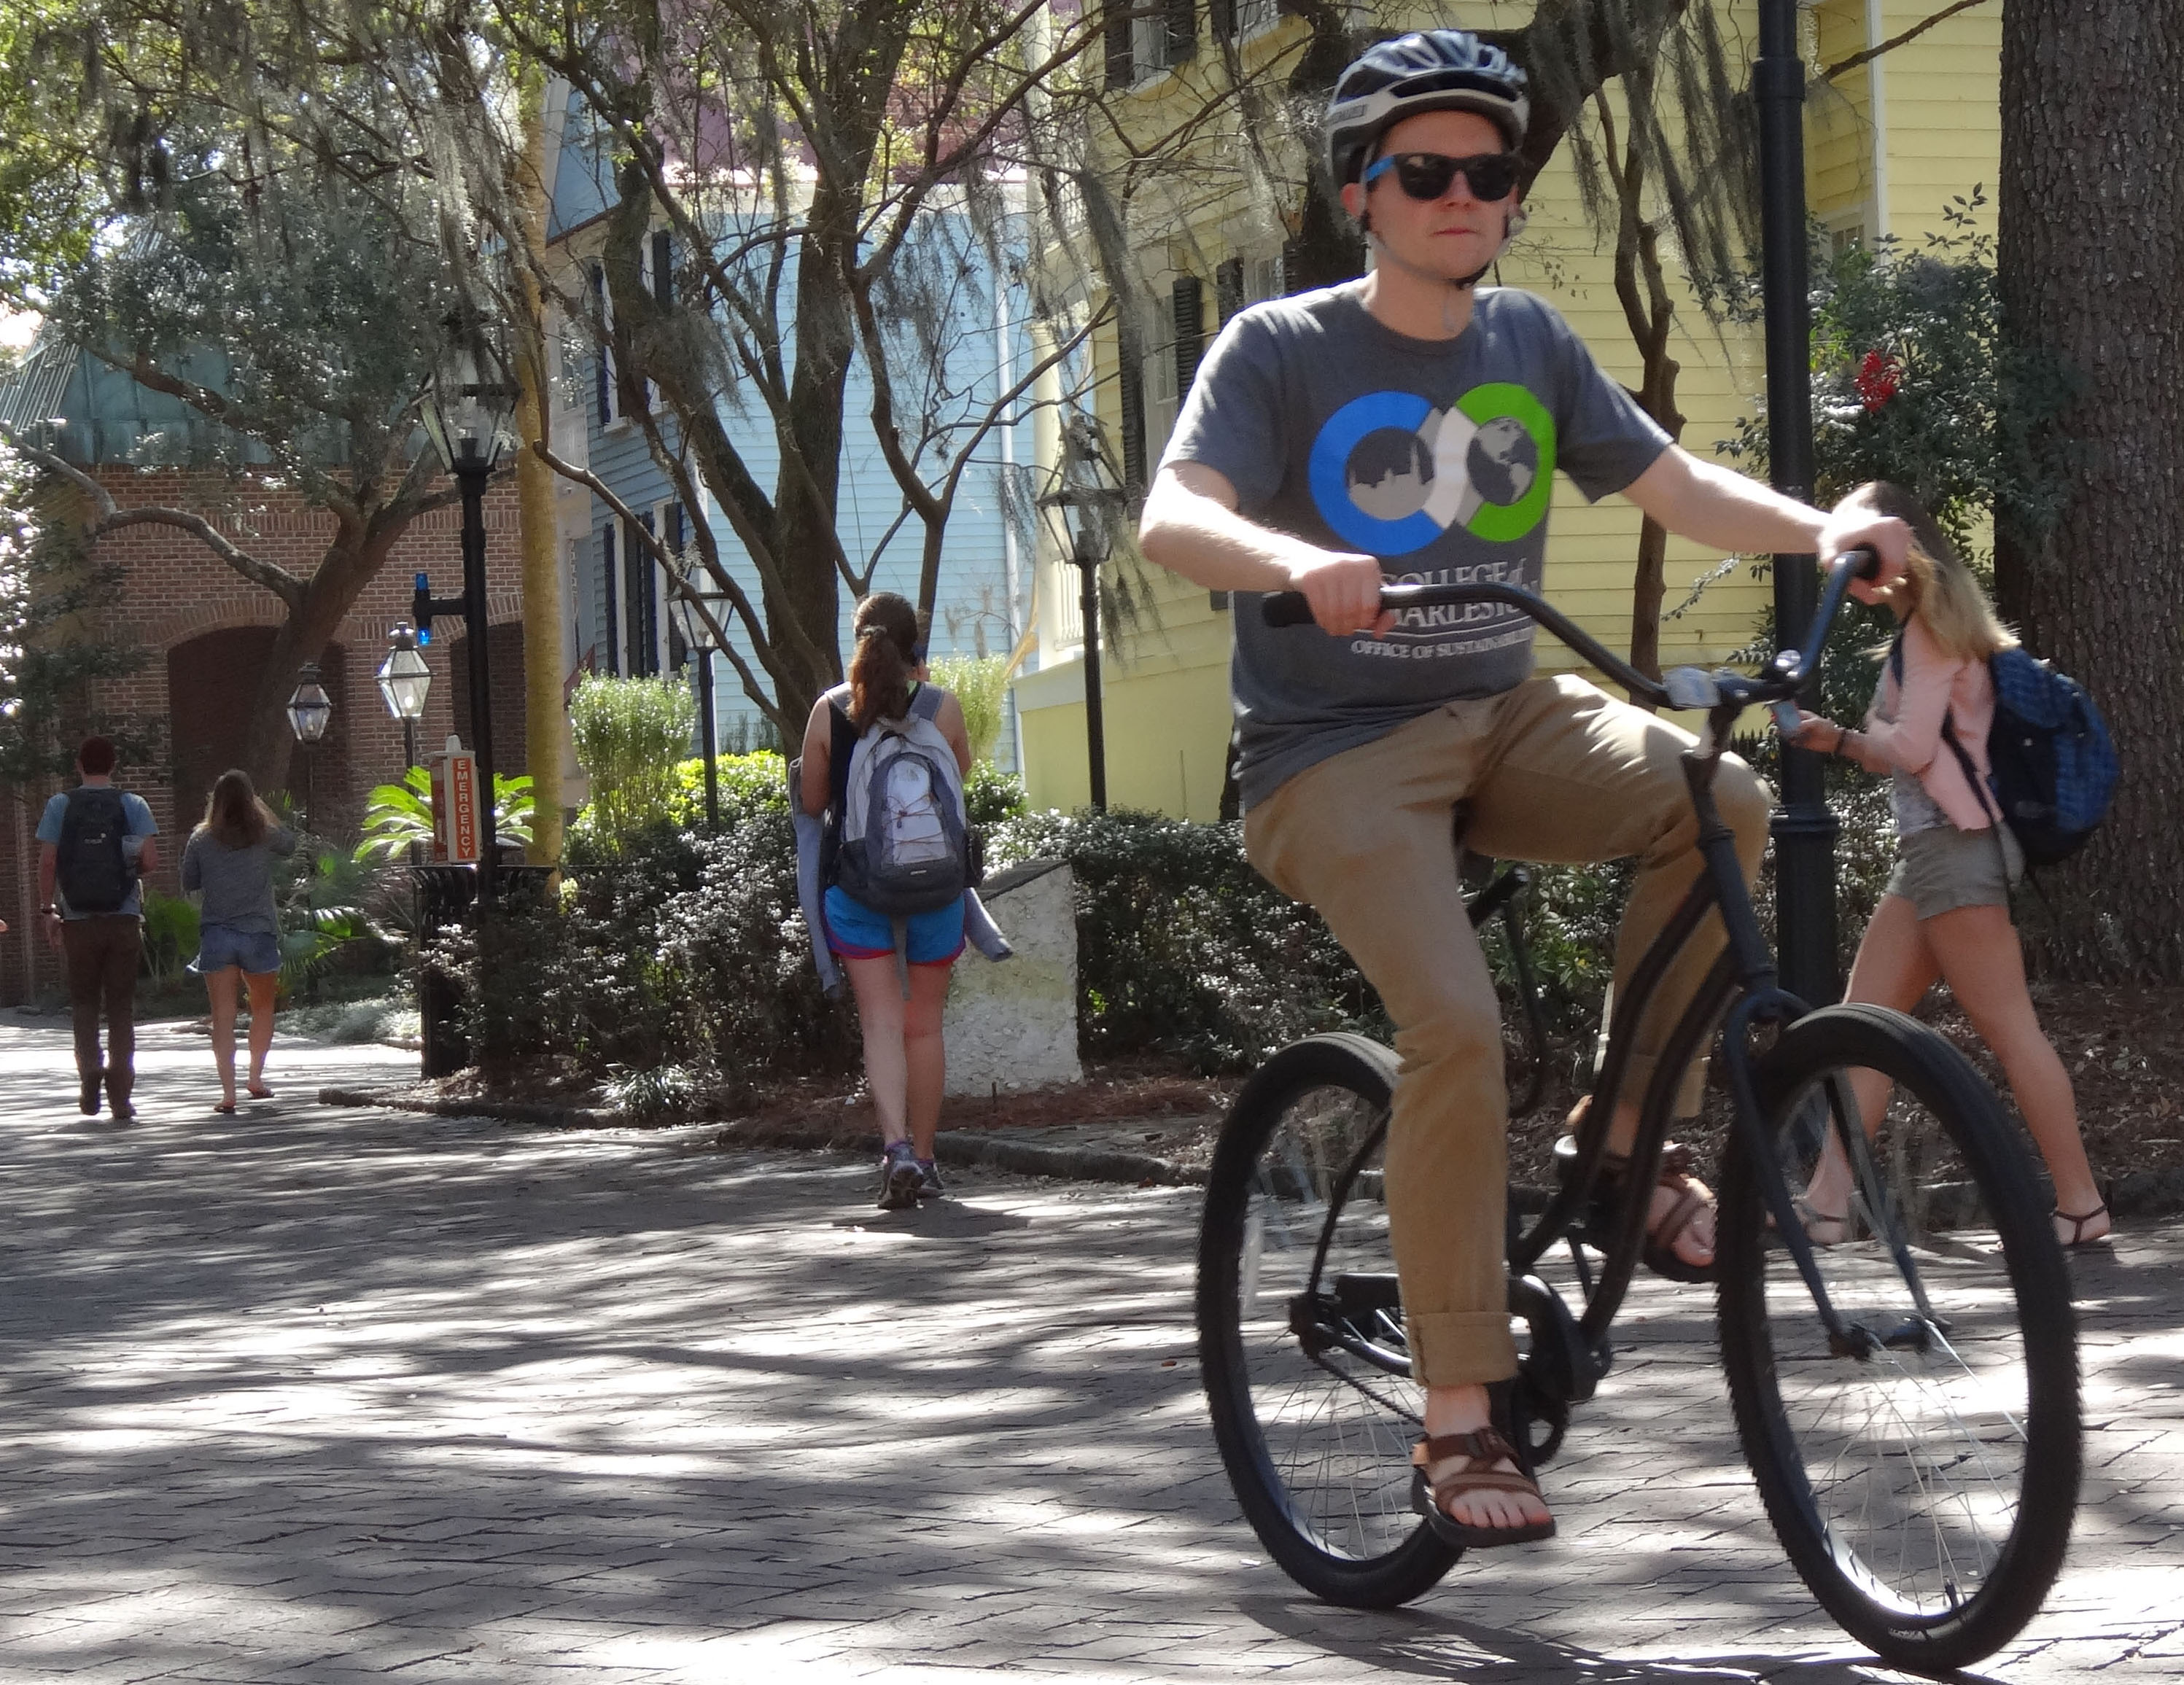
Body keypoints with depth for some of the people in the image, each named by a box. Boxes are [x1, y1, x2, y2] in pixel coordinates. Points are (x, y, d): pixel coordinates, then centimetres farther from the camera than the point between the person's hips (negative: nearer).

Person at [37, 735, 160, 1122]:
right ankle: (120, 1096, 4)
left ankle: (89, 1066, -9)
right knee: (121, 1004, 7)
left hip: (78, 920, 0)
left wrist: (48, 910, 3)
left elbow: (47, 863, -4)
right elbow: (151, 862, -5)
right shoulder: (133, 804, 0)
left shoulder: (59, 806, 0)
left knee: (83, 1001, 14)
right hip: (124, 917, 0)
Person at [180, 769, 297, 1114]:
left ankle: (228, 1092, -7)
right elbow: (291, 843, 18)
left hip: (216, 934, 0)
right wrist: (264, 810, 20)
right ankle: (256, 1078, 24)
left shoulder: (201, 839, -2)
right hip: (259, 933, 0)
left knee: (223, 1016, 0)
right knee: (263, 1007, 20)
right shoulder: (264, 835, -3)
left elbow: (188, 884, 8)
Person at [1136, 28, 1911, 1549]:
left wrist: (1817, 528, -15)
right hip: (1336, 750, -5)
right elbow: (1173, 519, -20)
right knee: (1457, 1026, -25)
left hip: (1505, 716, 5)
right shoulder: (1282, 351, -6)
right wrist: (1300, 561, -41)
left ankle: (1630, 1133, -6)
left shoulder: (1530, 342, 9)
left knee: (1722, 802, -24)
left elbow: (1674, 483, 4)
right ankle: (1461, 1415, -14)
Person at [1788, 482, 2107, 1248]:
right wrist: (1835, 739, 9)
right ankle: (1827, 1201, 1)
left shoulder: (1933, 628, -9)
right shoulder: (1925, 629, 19)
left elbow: (1911, 747, -16)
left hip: (1955, 845, -10)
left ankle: (2081, 1204, -5)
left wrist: (1846, 735, 2)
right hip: (1930, 848, 10)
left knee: (2007, 1029, -9)